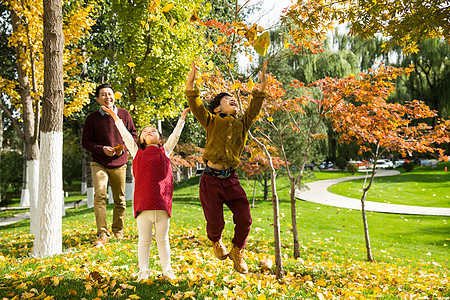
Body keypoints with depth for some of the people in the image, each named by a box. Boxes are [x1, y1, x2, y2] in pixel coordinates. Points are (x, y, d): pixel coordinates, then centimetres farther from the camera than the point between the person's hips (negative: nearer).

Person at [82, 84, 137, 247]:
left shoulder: (124, 114, 2)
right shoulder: (92, 118, -2)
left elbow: (133, 134, 12)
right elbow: (86, 142, 2)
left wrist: (124, 147, -6)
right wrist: (102, 149, -14)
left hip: (119, 163, 2)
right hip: (99, 163, -2)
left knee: (120, 199, 8)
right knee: (100, 195, -16)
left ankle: (118, 230, 27)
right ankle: (102, 235, -11)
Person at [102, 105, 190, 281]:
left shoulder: (165, 151, 14)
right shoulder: (137, 152, 13)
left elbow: (175, 135, 17)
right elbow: (125, 135, 16)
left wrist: (182, 118, 18)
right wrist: (115, 118, 19)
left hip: (162, 204, 0)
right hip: (143, 203, 0)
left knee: (162, 240, 10)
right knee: (144, 240, 7)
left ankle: (167, 270, 22)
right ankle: (143, 271, 19)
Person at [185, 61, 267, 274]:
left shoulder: (241, 124, 14)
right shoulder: (212, 121, 4)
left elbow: (254, 107, 10)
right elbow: (196, 106, -8)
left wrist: (262, 85, 3)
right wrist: (190, 84, -21)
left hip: (231, 180, 3)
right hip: (211, 180, -3)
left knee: (244, 219, -3)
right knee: (216, 223, -1)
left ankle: (237, 252, 25)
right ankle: (215, 242, 36)